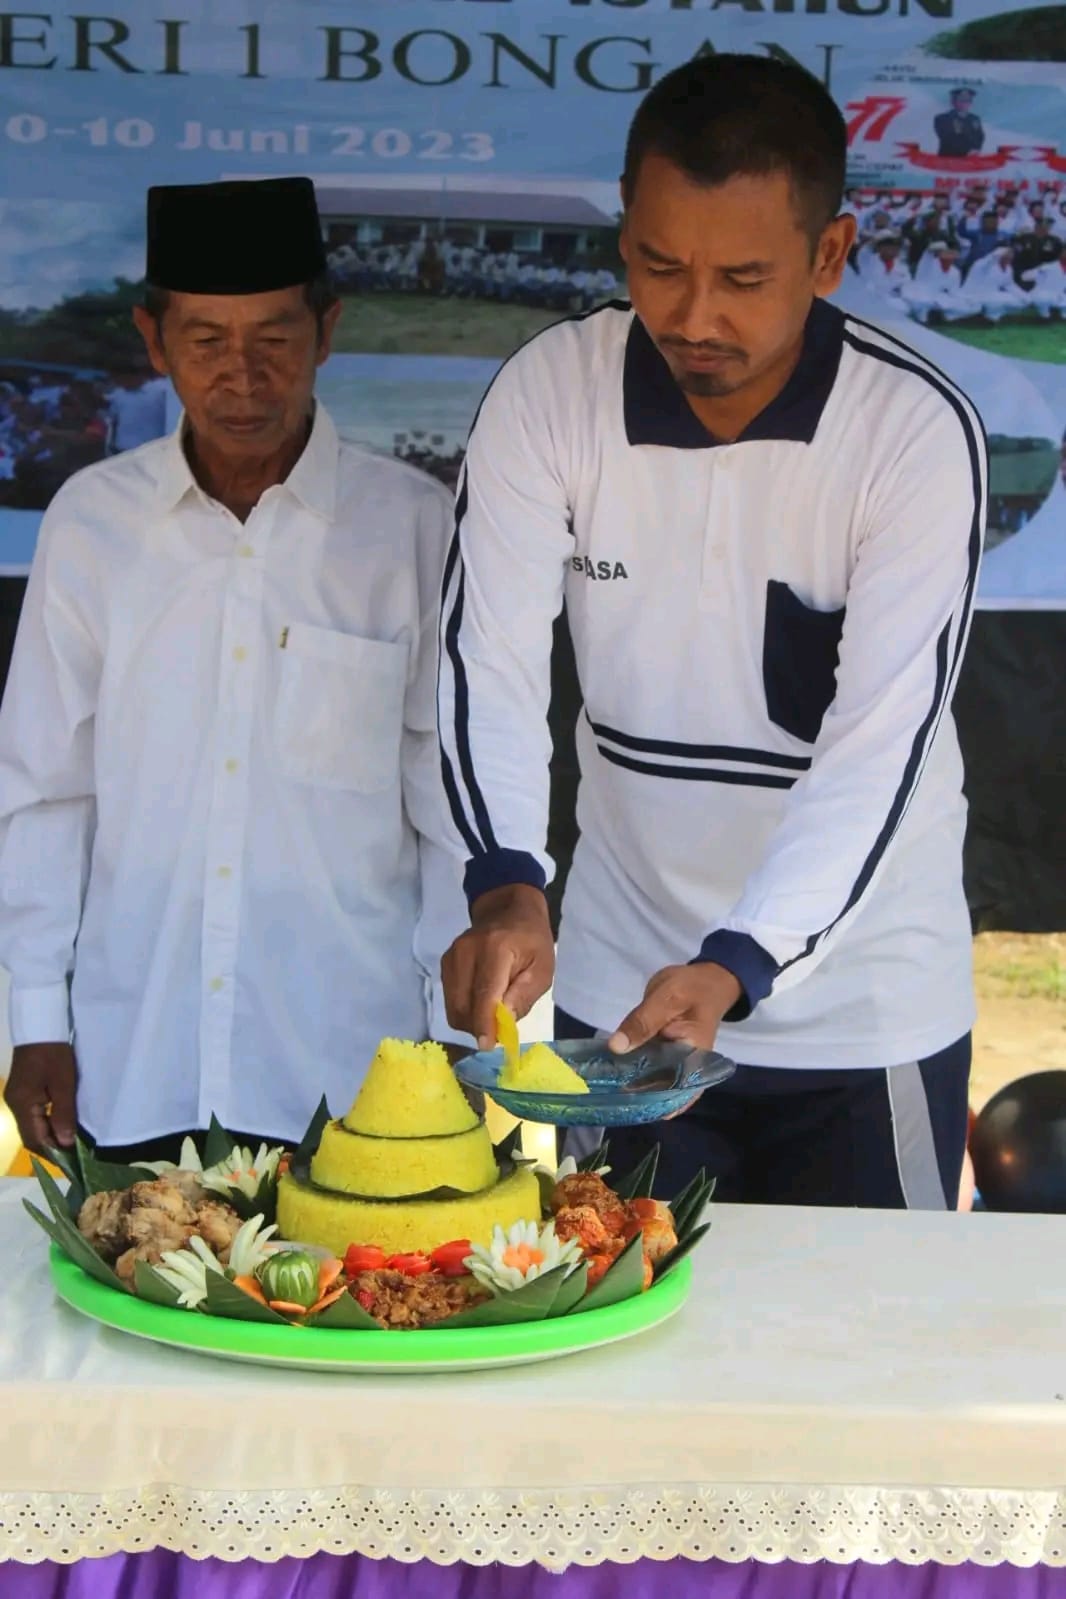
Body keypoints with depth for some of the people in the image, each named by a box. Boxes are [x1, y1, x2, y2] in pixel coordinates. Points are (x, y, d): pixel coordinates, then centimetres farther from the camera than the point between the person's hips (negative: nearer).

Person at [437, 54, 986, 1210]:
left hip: (864, 1014, -2)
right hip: (618, 992, 2)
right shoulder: (550, 393, -10)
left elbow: (879, 750, -23)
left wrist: (738, 965, -35)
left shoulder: (919, 433, -18)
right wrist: (506, 889, -34)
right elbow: (489, 662, -17)